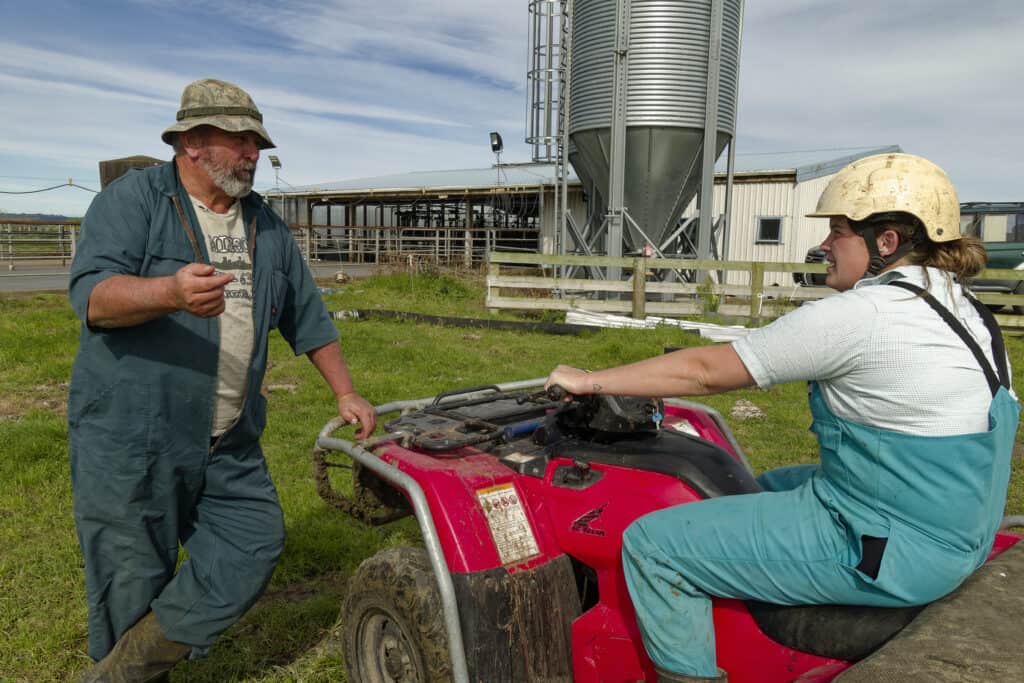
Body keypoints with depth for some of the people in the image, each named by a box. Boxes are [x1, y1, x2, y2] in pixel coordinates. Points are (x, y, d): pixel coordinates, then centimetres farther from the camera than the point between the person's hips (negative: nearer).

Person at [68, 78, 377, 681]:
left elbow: (308, 317, 16)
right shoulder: (132, 200, -6)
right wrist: (171, 291, -39)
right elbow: (93, 295, -19)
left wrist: (346, 393, 13)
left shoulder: (266, 227, 11)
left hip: (228, 445, 6)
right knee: (134, 584, 5)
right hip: (130, 437, -5)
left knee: (256, 543, 1)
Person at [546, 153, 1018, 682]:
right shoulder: (967, 311, 7)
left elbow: (704, 372, -18)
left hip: (890, 553, -10)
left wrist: (589, 380, -8)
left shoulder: (858, 316, -22)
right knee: (769, 486, 31)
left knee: (651, 544, -9)